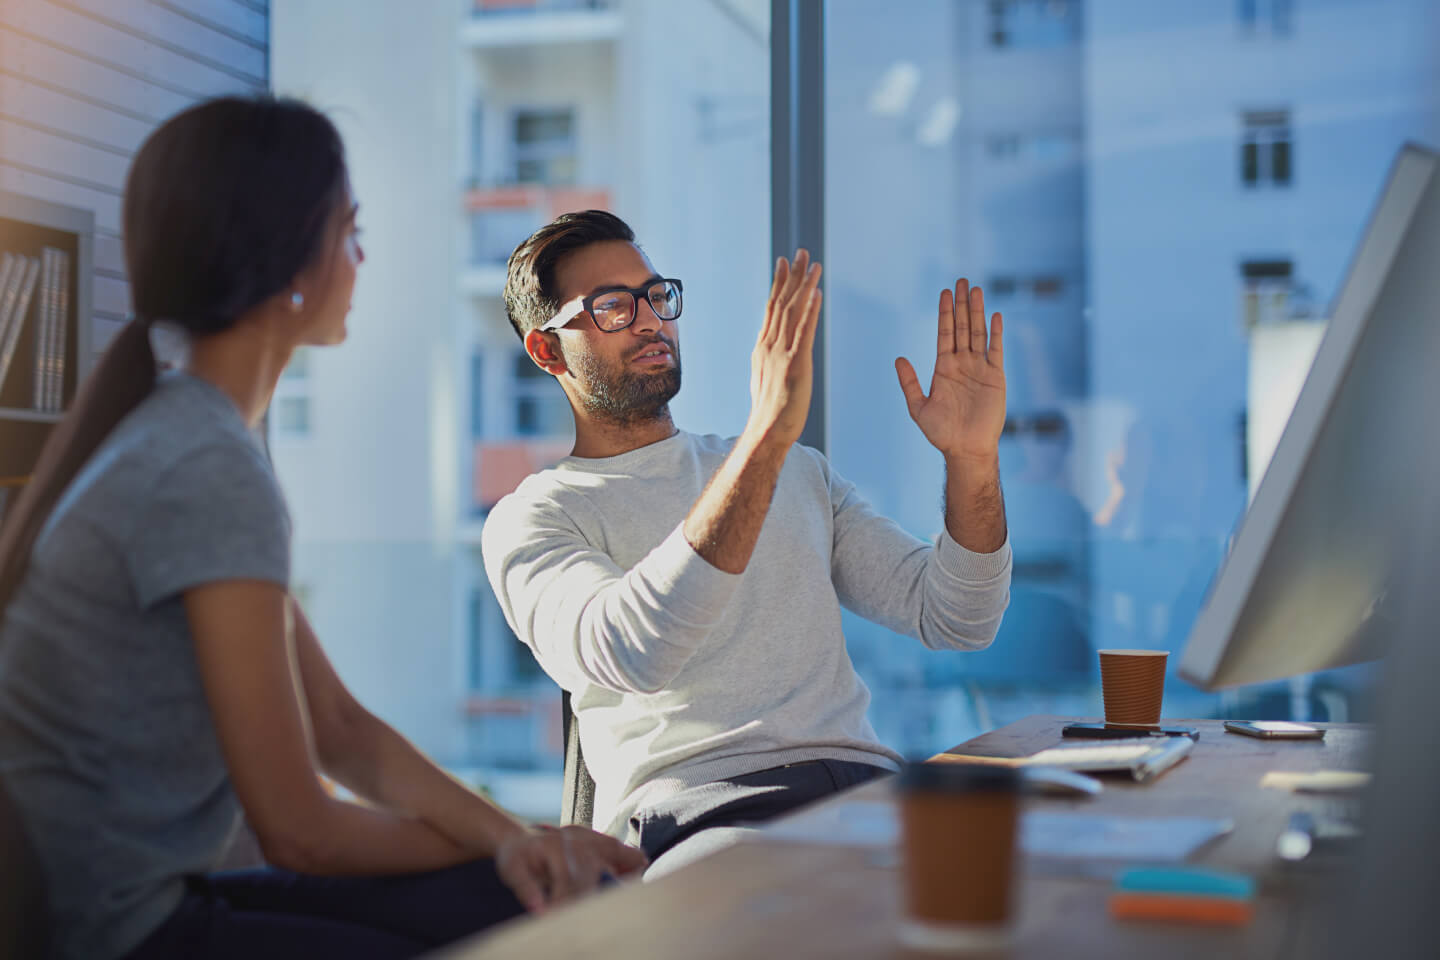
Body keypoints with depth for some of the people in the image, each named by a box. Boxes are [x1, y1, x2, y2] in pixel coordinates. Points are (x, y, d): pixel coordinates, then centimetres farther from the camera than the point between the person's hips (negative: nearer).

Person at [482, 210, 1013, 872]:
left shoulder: (796, 472, 24)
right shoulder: (530, 520, 6)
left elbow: (954, 622, 16)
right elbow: (631, 655, -18)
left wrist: (972, 458, -2)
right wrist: (766, 436, -22)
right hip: (694, 811, -4)